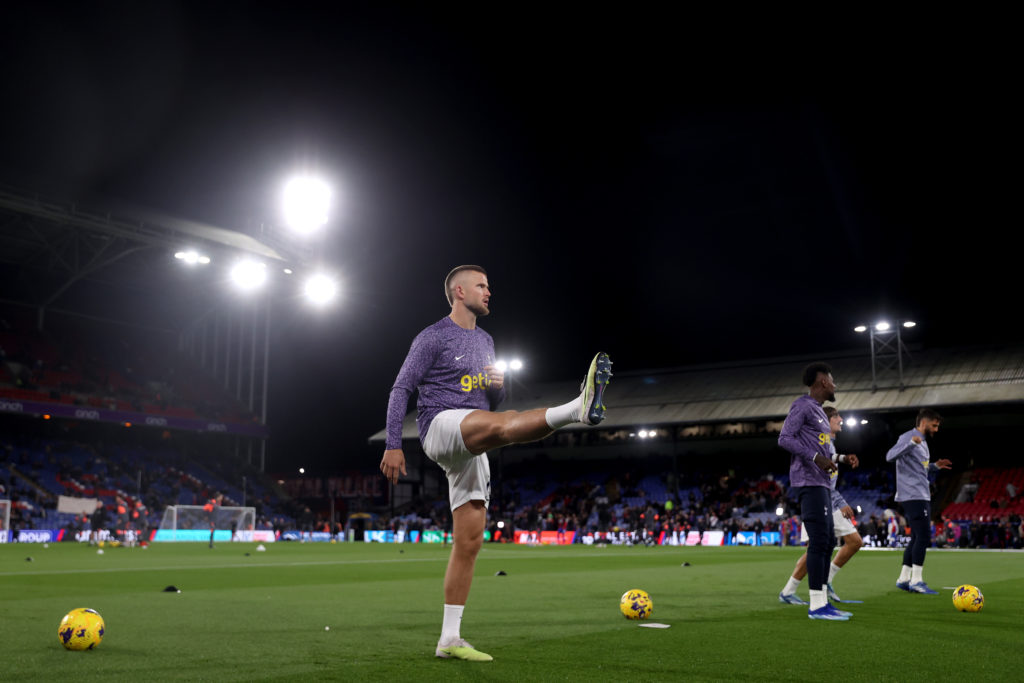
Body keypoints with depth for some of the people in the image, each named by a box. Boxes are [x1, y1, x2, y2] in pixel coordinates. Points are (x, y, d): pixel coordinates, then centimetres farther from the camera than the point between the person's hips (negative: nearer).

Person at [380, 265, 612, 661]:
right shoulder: (434, 337, 1)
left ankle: (449, 640, 8)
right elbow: (401, 389, -2)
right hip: (440, 425, -7)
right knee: (501, 424, -37)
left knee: (469, 542, 3)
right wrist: (393, 445, -10)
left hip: (471, 449, 8)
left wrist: (498, 384, 1)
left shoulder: (485, 342, 23)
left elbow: (493, 400, 26)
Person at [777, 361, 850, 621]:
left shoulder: (819, 411, 23)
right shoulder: (803, 405, -7)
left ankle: (822, 602, 14)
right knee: (819, 540, -12)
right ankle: (816, 604, -10)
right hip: (809, 482, -10)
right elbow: (785, 438, -17)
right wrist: (816, 458, -22)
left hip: (821, 484, 10)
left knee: (826, 542, 9)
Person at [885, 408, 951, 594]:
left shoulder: (922, 441, 21)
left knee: (917, 538, 10)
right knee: (923, 537, -13)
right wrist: (912, 443, -35)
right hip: (913, 496, -10)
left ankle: (904, 579, 13)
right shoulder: (908, 437, -10)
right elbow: (890, 456, -25)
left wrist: (935, 466, 19)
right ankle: (916, 581, -11)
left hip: (921, 497, 10)